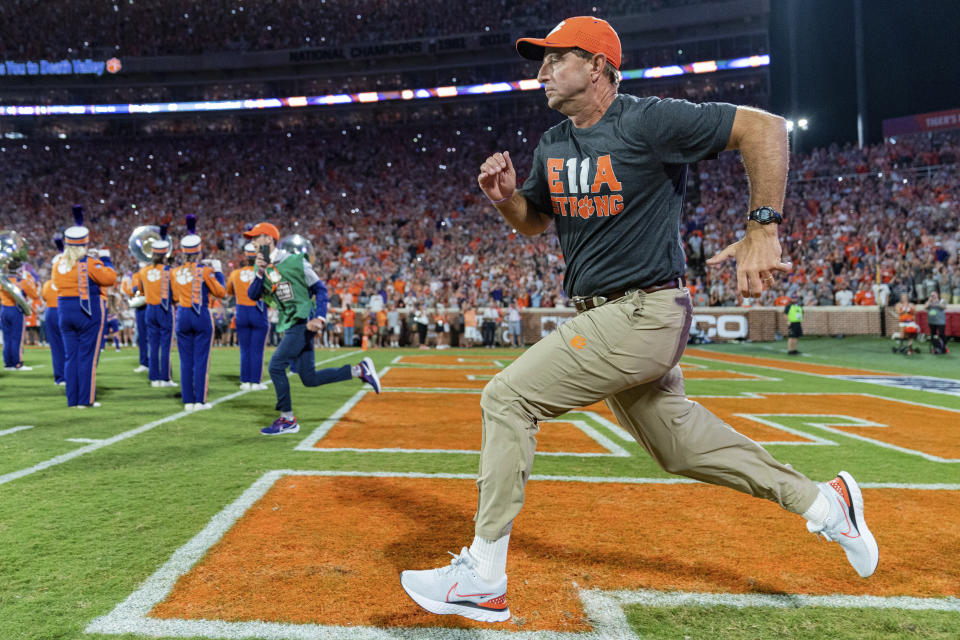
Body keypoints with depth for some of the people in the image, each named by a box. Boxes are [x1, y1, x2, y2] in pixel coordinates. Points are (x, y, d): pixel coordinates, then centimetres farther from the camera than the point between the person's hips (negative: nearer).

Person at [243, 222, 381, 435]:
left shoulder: (294, 261, -8)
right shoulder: (262, 267, 12)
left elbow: (320, 289, -6)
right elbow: (253, 295, 0)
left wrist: (319, 318, -19)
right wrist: (260, 272, -16)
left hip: (303, 323, -8)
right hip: (290, 327, 8)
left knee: (276, 366, -13)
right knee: (309, 379, 6)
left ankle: (287, 420, -2)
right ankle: (359, 370, 16)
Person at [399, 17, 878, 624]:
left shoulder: (649, 120, -13)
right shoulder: (552, 145, 11)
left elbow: (766, 127, -13)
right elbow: (534, 220, 22)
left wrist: (763, 231, -19)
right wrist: (506, 196, 0)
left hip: (643, 313, -9)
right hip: (603, 319, 9)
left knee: (508, 396, -13)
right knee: (678, 442, 17)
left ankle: (483, 578, -5)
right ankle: (822, 502, 33)